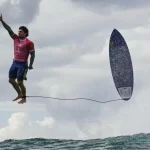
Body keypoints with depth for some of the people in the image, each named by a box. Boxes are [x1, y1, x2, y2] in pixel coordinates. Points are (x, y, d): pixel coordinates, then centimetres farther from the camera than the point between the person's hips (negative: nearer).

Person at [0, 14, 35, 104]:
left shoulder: (29, 43, -12)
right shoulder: (16, 38, 4)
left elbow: (32, 54, -11)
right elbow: (9, 29, 3)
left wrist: (30, 65, -18)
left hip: (23, 64, -7)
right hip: (15, 63, 7)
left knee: (19, 82, -4)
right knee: (11, 80, 12)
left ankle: (24, 99, 11)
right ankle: (19, 94, 30)